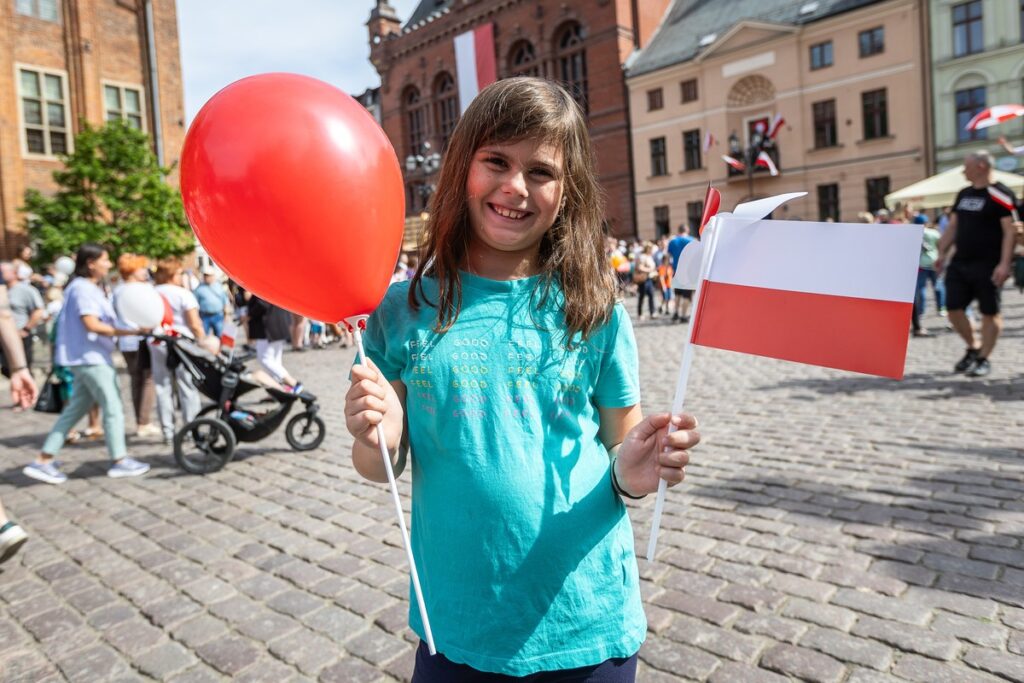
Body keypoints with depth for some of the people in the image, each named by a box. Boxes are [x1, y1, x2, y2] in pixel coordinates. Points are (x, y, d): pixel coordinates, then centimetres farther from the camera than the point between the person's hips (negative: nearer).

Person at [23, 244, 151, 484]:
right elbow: (92, 324, -23)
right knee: (113, 408, -3)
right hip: (91, 358, -10)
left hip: (88, 358, 10)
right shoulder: (83, 288, -14)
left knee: (75, 410, 12)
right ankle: (119, 461, 6)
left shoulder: (89, 288, 17)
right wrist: (129, 331, -27)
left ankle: (44, 461, 15)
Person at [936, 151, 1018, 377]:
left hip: (987, 266, -7)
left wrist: (1004, 264, -20)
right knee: (953, 309, 5)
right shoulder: (964, 194, 12)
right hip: (959, 263, 7)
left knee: (990, 312, 2)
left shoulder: (1000, 195, -9)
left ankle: (984, 359, 12)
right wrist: (942, 252, 11)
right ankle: (974, 348, 26)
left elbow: (1010, 231, -14)